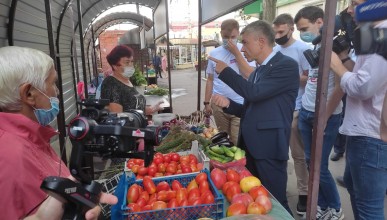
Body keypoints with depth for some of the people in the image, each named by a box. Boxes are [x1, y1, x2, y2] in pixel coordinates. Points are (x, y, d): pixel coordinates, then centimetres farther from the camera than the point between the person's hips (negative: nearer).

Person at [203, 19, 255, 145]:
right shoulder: (214, 53, 6)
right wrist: (207, 103, 9)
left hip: (240, 105, -3)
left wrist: (236, 52, -16)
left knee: (238, 143, 1)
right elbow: (210, 80, 11)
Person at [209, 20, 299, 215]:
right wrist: (228, 104, -1)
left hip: (269, 147, -8)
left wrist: (225, 71, -10)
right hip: (249, 145, 8)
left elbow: (254, 93, -22)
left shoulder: (287, 65, -11)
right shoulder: (257, 71, 15)